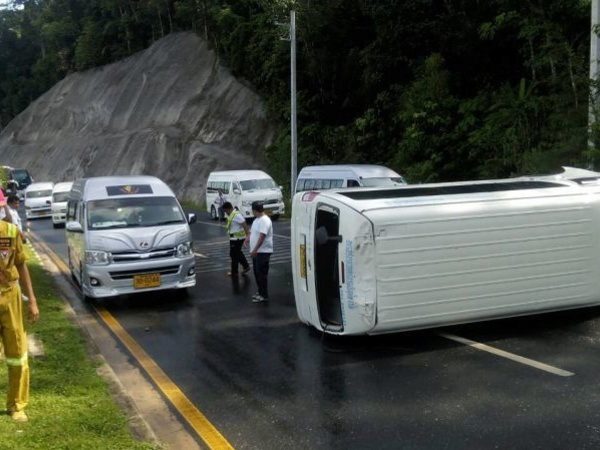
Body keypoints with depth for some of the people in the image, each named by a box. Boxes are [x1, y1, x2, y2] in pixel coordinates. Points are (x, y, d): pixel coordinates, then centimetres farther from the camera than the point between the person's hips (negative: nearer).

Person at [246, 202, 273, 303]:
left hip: (263, 252, -10)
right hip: (256, 251, 10)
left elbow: (262, 236, -27)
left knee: (262, 274, -5)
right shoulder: (257, 219, 14)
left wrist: (255, 249, -29)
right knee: (257, 273, 16)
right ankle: (260, 292, 27)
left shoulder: (264, 220, -19)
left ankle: (264, 296, 1)